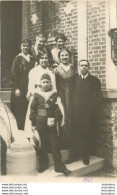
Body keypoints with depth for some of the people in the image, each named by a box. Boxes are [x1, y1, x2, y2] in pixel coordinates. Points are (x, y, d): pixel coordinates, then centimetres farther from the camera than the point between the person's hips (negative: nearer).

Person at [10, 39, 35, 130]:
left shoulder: (32, 59, 13)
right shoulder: (18, 59, 0)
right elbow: (14, 74, -5)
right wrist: (16, 88, -13)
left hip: (30, 88, 4)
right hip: (20, 89, -4)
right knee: (18, 111, -2)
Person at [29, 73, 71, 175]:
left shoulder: (55, 95, 2)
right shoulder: (37, 95, 5)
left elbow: (58, 110, 1)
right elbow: (33, 109, 5)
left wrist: (55, 120, -11)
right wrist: (33, 124, 2)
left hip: (51, 124, -1)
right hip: (40, 124, 1)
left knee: (55, 145, 0)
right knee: (41, 145, 9)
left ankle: (59, 166, 7)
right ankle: (43, 165, 23)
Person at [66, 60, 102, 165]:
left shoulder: (95, 80, 5)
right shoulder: (75, 79, 9)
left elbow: (98, 98, 3)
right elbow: (72, 96, 8)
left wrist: (96, 113, -4)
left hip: (89, 113, -1)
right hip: (76, 112, 1)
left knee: (87, 135, 3)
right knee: (75, 135, 2)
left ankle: (86, 156, 18)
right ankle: (74, 155, 16)